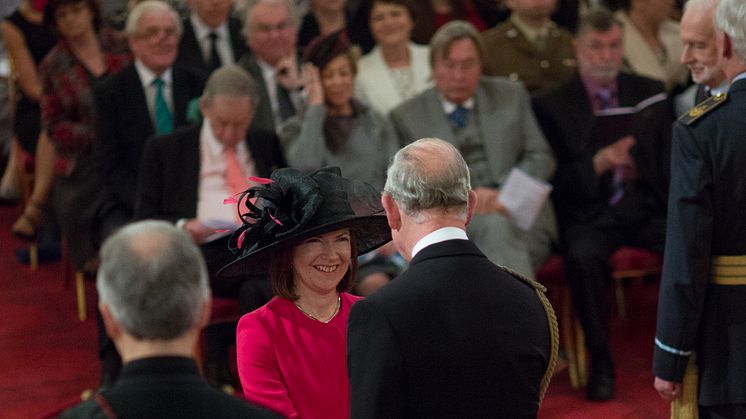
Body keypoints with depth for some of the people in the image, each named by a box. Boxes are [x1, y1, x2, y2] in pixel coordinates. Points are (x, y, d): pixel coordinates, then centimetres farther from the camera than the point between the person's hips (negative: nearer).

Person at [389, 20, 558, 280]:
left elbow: (541, 158, 14)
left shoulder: (511, 96, 19)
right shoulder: (406, 117, 14)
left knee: (496, 227, -36)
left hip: (515, 214, 1)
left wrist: (505, 193, -5)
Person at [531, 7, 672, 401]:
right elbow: (554, 179, -2)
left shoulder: (651, 92, 15)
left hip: (648, 208, 2)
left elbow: (669, 160, 13)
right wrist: (598, 164, -19)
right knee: (583, 258, -36)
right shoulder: (551, 105, 5)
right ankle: (600, 361, -19)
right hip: (589, 213, -2)